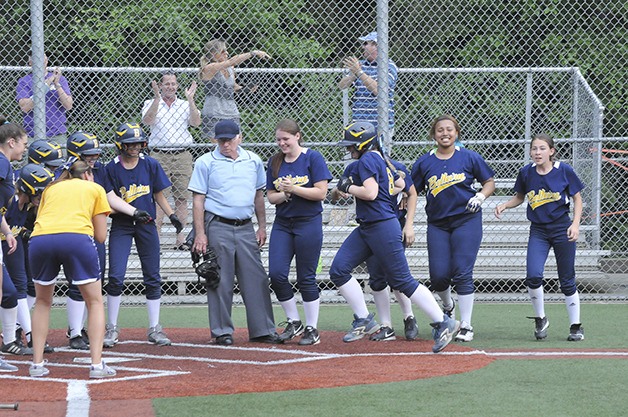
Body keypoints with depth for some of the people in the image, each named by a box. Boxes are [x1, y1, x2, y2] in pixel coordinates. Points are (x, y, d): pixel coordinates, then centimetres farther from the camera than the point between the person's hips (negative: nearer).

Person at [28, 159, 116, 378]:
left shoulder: (51, 189, 32)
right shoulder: (95, 189, 25)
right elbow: (100, 236, 21)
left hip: (39, 239, 3)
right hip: (77, 238, -3)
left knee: (43, 301, 22)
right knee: (95, 301, 11)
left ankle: (37, 363, 16)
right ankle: (96, 364, 0)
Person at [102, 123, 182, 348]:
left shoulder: (151, 165, 2)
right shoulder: (112, 169, -4)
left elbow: (159, 196, 9)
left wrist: (172, 215, -5)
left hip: (147, 226, 2)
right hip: (121, 226, -2)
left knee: (152, 278, 4)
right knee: (115, 277, -9)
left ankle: (154, 329, 12)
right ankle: (112, 328, 2)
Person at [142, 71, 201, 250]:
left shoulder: (185, 105, 12)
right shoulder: (151, 104, 8)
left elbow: (196, 122, -4)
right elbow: (147, 120, -12)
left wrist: (190, 99, -13)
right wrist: (157, 98, -18)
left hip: (182, 156, 2)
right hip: (160, 155, -2)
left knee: (182, 198, 2)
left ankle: (180, 240, 5)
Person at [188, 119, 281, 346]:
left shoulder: (253, 161, 11)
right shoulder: (205, 163, -1)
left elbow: (259, 195, 19)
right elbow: (198, 200, -3)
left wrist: (262, 227, 14)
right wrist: (200, 234, -10)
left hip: (246, 228, 4)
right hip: (218, 227, -4)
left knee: (256, 279, 2)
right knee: (220, 280, -2)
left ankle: (262, 329, 8)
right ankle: (222, 331, 6)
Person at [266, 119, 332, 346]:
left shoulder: (313, 158, -5)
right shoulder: (275, 162, 9)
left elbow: (321, 192, -11)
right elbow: (271, 197, 11)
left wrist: (293, 189, -18)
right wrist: (284, 195, -11)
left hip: (308, 223, -5)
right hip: (282, 223, 5)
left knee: (306, 278, -2)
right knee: (276, 274, -7)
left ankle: (312, 329, 8)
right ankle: (293, 322, 10)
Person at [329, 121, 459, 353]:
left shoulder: (367, 160, -12)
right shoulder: (381, 161, 16)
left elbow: (370, 193, -23)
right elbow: (402, 185, 24)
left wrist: (347, 188, -8)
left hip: (383, 228, -10)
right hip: (366, 229, 10)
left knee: (402, 280, -7)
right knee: (339, 270, 2)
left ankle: (443, 323, -1)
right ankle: (364, 320, 7)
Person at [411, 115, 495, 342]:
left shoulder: (469, 157, 0)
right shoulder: (424, 162, 5)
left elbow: (490, 182, 7)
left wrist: (480, 196, -12)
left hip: (466, 220, -2)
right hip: (437, 224, 2)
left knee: (462, 273, -10)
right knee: (438, 275, -2)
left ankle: (466, 326, -3)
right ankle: (447, 306, 33)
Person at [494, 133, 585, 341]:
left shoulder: (564, 171, -9)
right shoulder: (526, 173, -2)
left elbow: (577, 199, 1)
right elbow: (519, 197, 14)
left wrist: (575, 224, -11)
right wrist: (504, 205, -5)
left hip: (562, 228, -2)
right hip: (538, 230, 2)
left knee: (567, 280, 4)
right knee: (533, 275, -16)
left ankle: (576, 326, 18)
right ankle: (540, 319, 6)